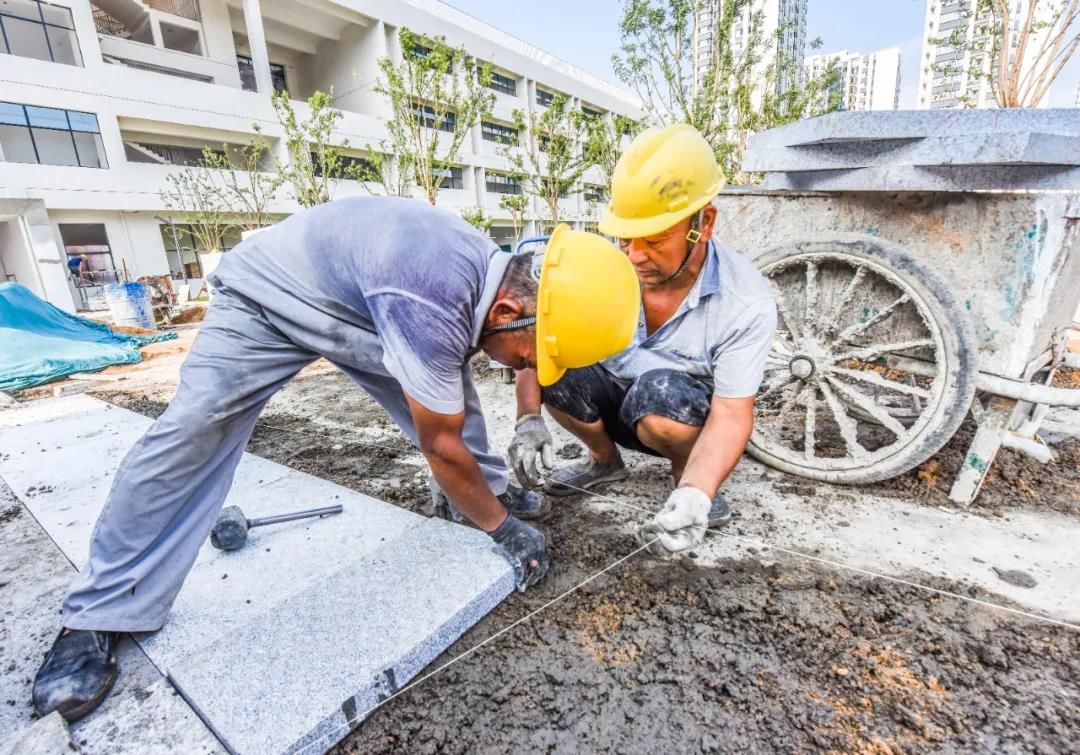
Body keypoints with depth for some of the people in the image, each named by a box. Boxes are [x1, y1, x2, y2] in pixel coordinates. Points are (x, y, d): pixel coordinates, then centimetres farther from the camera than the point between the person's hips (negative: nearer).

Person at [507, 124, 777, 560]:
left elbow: (731, 414, -27)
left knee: (660, 390, -37)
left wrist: (695, 497, -43)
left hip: (689, 420, -2)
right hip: (615, 405, 3)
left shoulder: (747, 302, -25)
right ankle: (605, 459, 4)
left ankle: (687, 475, -2)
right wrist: (529, 420, -37)